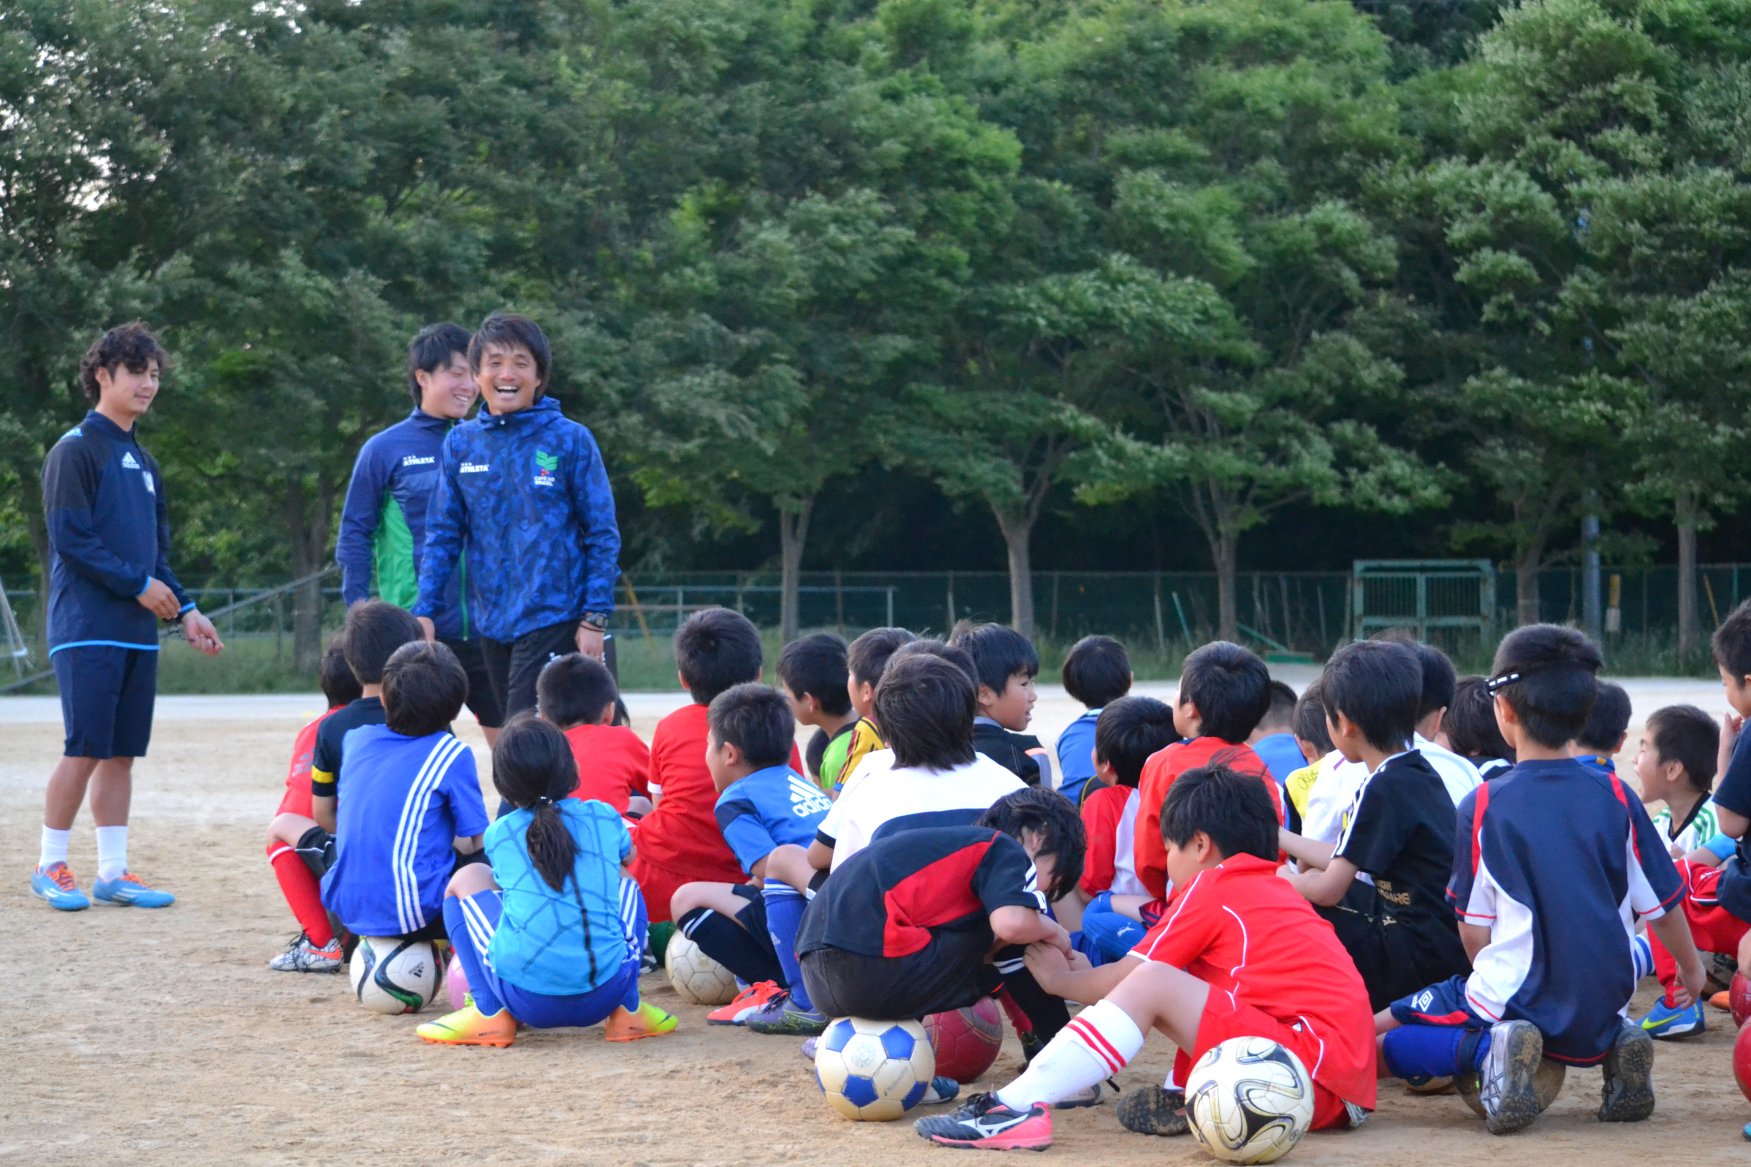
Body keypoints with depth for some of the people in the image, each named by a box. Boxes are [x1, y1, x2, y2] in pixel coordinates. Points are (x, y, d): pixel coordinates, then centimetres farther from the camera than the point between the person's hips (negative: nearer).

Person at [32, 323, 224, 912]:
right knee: (86, 749, -8)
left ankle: (113, 872, 10)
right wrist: (139, 584, -13)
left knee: (122, 752, 7)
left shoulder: (142, 461, 19)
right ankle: (50, 868, 3)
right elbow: (70, 540, -14)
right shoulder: (76, 449, -6)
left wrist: (185, 609, 12)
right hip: (87, 629, -8)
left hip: (137, 631, 8)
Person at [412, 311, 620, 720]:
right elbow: (443, 533, 11)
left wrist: (595, 618, -7)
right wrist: (424, 611, 3)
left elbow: (603, 535, -2)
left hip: (554, 619, -4)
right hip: (492, 621, 4)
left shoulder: (570, 440, -4)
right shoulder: (461, 444, 6)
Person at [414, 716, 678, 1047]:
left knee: (467, 879, 22)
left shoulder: (498, 834, 8)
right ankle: (628, 1010, 18)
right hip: (607, 992, 2)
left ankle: (489, 1012, 10)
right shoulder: (604, 818, 11)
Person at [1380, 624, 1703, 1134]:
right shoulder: (1616, 798, -1)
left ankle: (1490, 1047, -16)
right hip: (1604, 1009, 4)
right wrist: (1691, 970, 27)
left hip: (1513, 1000, -4)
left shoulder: (1482, 806, -8)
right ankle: (1613, 1050, 4)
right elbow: (1662, 910, 6)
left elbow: (1474, 932, -5)